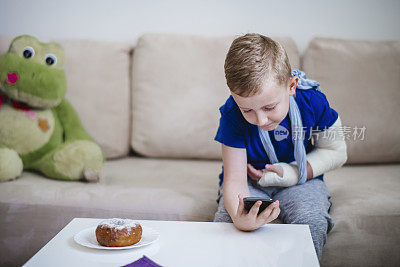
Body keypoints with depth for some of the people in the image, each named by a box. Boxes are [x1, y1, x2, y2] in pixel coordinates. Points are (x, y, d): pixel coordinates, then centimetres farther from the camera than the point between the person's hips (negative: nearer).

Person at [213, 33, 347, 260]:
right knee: (226, 220, -29)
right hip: (250, 182, 0)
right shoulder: (233, 114, -23)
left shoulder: (313, 102, -20)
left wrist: (291, 174, -19)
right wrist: (239, 218, -47)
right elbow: (235, 180, -24)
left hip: (299, 181, 0)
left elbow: (335, 153, -4)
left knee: (312, 224, -30)